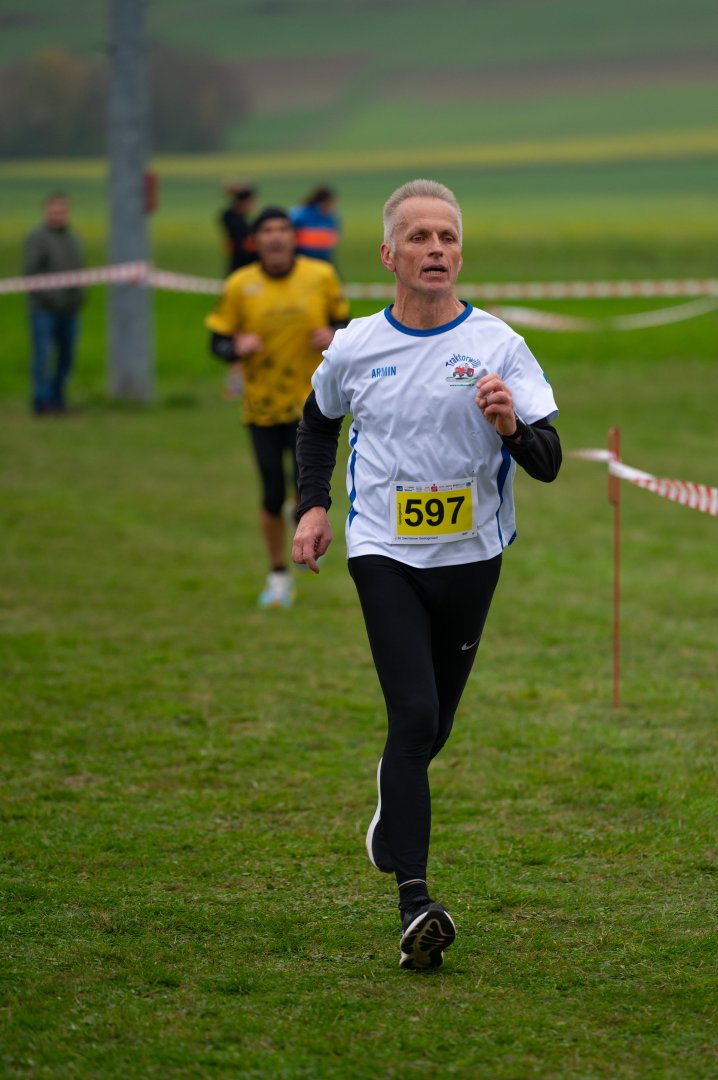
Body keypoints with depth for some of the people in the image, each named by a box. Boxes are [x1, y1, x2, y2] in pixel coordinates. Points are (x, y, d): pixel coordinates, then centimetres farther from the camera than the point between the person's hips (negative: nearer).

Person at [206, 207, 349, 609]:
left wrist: (334, 335, -11)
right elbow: (219, 340, 2)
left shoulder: (321, 276, -2)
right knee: (273, 494, 2)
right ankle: (279, 576, 23)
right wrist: (237, 348, -21)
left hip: (310, 399, 0)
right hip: (263, 405, 0)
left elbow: (344, 319, 11)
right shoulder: (240, 285, -4)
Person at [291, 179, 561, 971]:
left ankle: (394, 798, 52)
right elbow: (318, 418, 21)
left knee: (433, 723, 14)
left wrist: (511, 426, -28)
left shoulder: (497, 346, -5)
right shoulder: (354, 348, -1)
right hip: (385, 553, -2)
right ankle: (415, 906, -22)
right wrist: (312, 505, 10)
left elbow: (548, 463, -8)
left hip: (471, 555, 2)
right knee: (415, 714, -17)